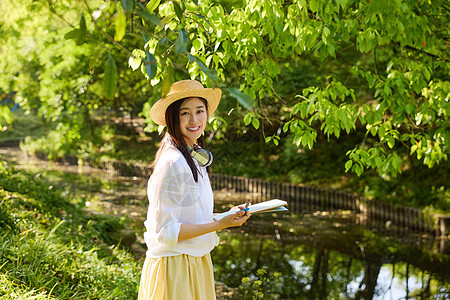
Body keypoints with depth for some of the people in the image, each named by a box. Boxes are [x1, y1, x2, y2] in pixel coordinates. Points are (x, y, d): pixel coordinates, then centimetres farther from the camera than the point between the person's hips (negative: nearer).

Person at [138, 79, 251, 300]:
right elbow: (165, 231, -21)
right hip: (173, 266, -9)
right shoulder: (172, 162, -20)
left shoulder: (195, 157, 9)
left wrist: (228, 215, 4)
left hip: (196, 262, 9)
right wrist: (220, 224, -21)